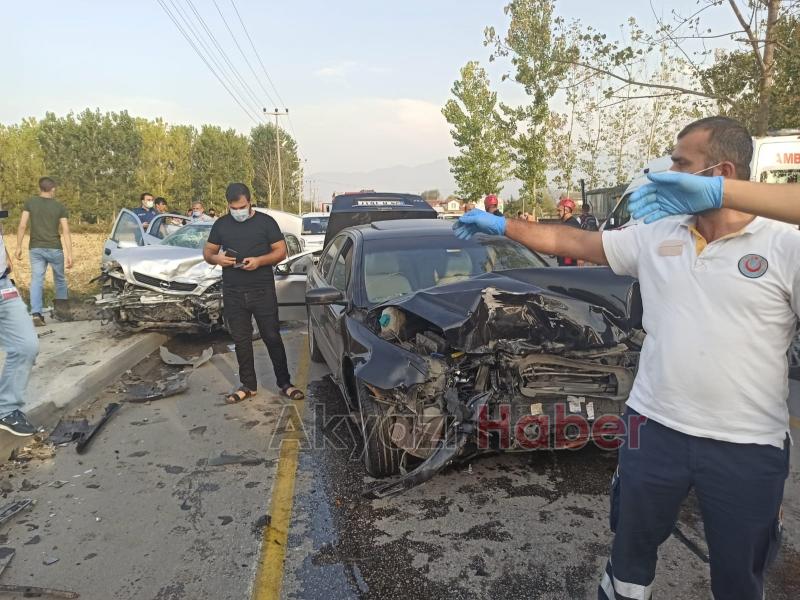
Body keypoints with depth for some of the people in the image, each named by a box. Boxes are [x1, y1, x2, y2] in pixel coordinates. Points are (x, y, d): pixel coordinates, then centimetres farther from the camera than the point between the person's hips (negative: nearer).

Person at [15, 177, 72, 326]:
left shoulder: (30, 203, 3)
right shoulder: (60, 207, 1)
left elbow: (22, 226, -3)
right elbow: (66, 231, -6)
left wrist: (18, 246, 4)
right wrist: (69, 254, -7)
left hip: (35, 248, 1)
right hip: (54, 248, 0)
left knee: (36, 280, -1)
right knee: (60, 279, 16)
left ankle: (36, 314, -15)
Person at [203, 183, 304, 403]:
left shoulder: (265, 222, 1)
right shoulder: (221, 224, 9)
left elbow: (281, 251, -1)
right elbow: (207, 252, 14)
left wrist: (259, 260, -18)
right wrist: (216, 258, -10)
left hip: (263, 291, -3)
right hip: (233, 294, 3)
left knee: (272, 337, 0)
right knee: (241, 340, 8)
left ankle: (285, 383, 11)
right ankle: (248, 385, 20)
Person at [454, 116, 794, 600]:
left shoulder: (786, 248, -8)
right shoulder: (655, 238, 2)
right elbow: (570, 241, 7)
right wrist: (501, 225, 9)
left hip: (748, 448, -2)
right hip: (655, 429, 3)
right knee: (633, 544, 21)